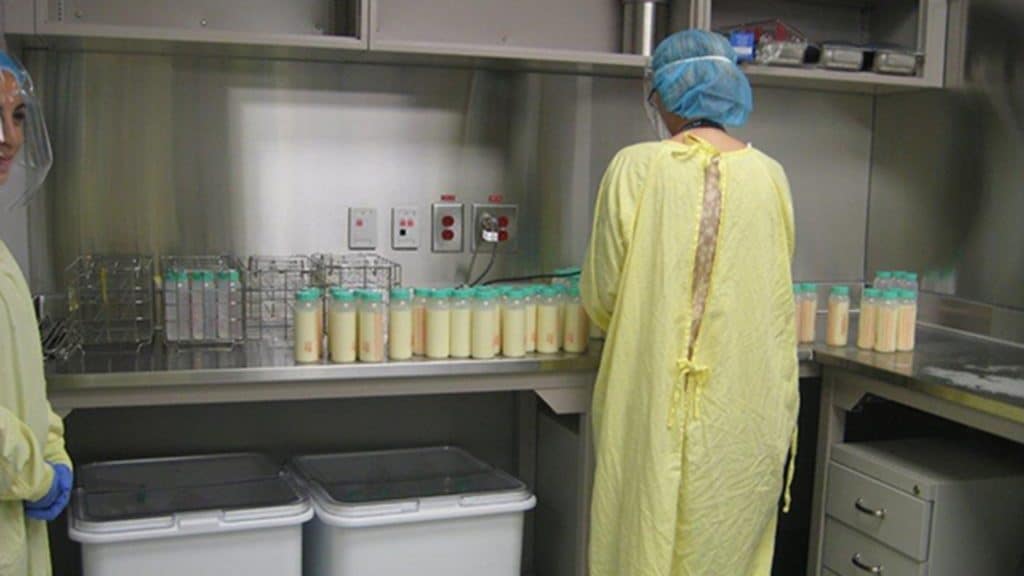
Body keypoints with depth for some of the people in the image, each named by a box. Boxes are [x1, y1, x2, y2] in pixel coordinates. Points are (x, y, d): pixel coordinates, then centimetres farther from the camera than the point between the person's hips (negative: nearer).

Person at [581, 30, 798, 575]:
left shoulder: (637, 169, -8)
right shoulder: (769, 176, 1)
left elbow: (601, 298, -2)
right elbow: (775, 296, 13)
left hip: (656, 407, -3)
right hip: (747, 410, 3)